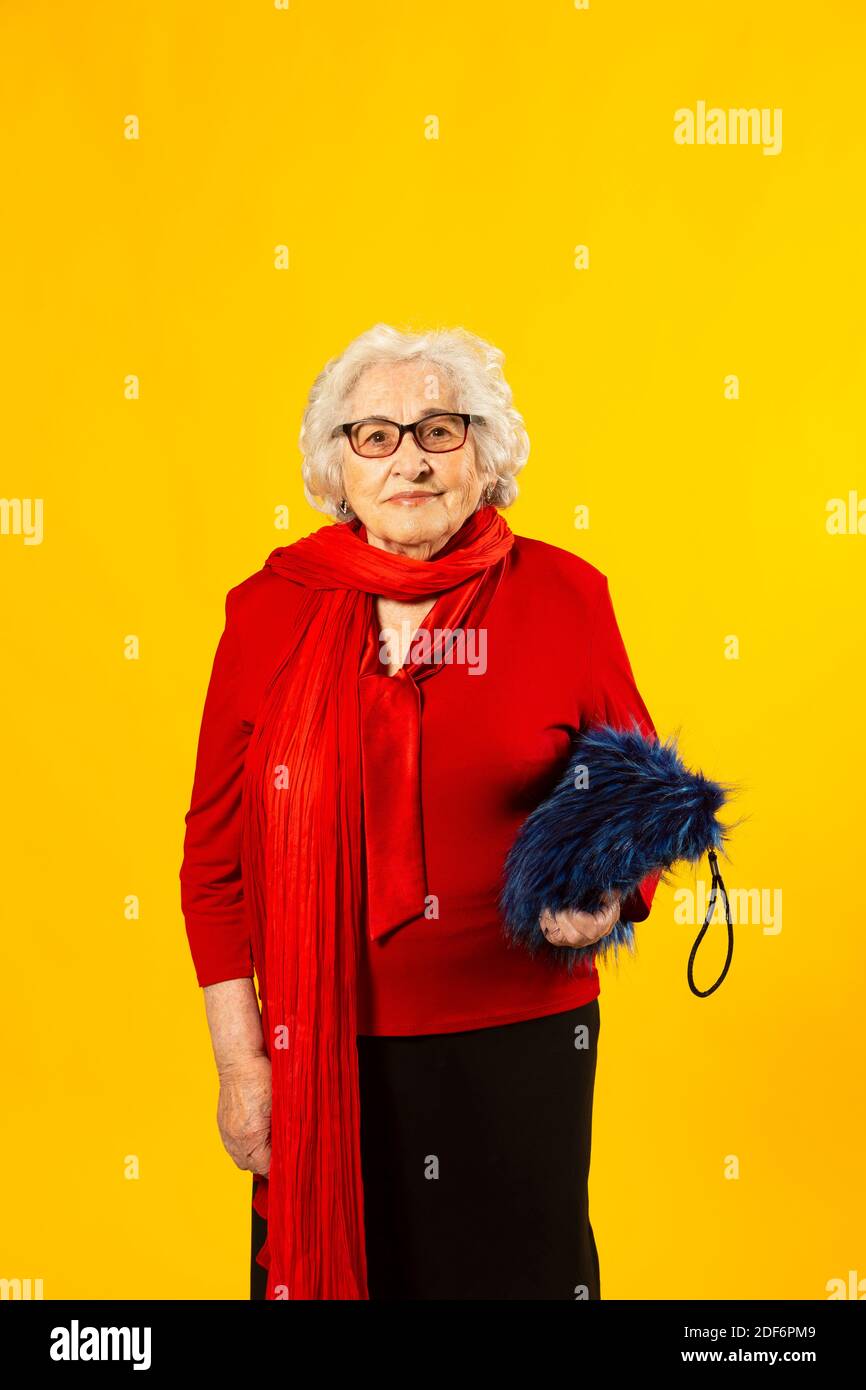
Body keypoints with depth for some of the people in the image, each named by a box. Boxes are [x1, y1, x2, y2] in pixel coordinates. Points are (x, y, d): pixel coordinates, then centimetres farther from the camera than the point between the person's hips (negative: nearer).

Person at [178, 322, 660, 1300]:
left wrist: (607, 892, -14)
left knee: (518, 1267, 14)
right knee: (329, 1269, 15)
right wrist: (239, 1061, 0)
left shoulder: (562, 596, -3)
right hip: (326, 1056, 1)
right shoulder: (271, 611, -1)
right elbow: (215, 853, 1)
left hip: (519, 1044, 0)